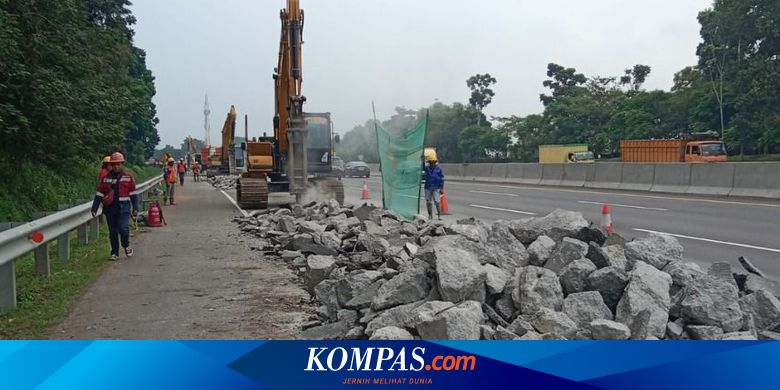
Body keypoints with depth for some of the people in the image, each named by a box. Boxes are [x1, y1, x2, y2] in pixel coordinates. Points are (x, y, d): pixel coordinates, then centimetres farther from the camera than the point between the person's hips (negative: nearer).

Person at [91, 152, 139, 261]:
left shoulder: (128, 177, 3)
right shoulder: (105, 178, 7)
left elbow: (133, 194, 5)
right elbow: (99, 194, 8)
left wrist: (135, 208, 0)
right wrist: (94, 208, 3)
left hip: (124, 208, -2)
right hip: (110, 208, 2)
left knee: (123, 228, -18)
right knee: (112, 232, 7)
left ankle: (126, 246, 10)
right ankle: (115, 253, 20)